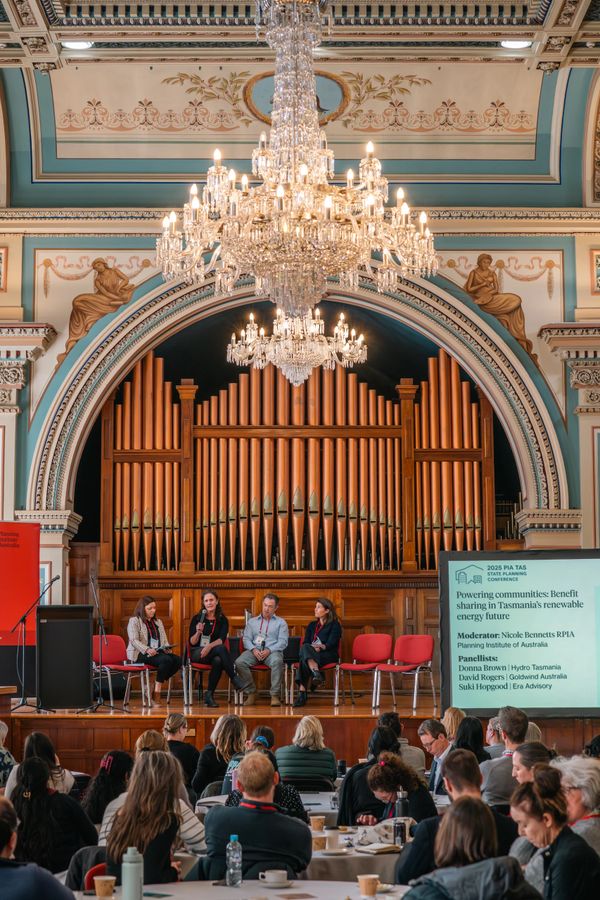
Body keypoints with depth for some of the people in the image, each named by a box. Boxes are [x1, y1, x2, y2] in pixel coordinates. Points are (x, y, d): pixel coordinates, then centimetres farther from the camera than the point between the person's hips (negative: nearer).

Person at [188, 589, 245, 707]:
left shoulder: (222, 620, 9)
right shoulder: (197, 618, 5)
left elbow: (222, 639, -7)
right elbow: (192, 642, 1)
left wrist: (209, 646, -26)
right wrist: (198, 632, -19)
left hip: (214, 652, 2)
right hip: (197, 653, -2)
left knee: (218, 661, -38)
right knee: (221, 648, -34)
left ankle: (209, 694, -27)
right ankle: (234, 678, -33)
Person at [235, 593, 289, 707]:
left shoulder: (281, 622, 17)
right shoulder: (252, 621, 24)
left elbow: (283, 641, 3)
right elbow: (246, 639, 12)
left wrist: (269, 650, -14)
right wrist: (253, 649, -10)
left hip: (273, 651, -2)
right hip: (254, 650, 2)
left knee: (277, 661, -39)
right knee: (239, 662, -29)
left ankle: (275, 695, -34)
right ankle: (251, 693, -19)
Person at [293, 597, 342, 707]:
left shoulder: (334, 625, 8)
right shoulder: (312, 625, 24)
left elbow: (331, 645, -4)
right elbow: (305, 643, 11)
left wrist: (321, 647, -22)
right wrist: (313, 648, -11)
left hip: (329, 656, -4)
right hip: (311, 654, 4)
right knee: (305, 648, -33)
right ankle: (316, 673, -53)